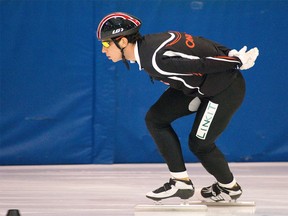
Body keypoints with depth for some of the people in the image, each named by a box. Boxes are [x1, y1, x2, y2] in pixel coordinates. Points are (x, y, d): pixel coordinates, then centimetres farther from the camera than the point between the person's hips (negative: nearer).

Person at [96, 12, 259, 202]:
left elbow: (204, 64, -26)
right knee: (155, 118, 1)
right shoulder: (145, 45, -2)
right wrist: (233, 54, 6)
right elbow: (199, 44, 3)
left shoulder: (156, 60, -32)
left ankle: (230, 188, 26)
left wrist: (239, 62, -13)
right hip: (200, 86, 9)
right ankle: (180, 181, 6)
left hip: (226, 88, -9)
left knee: (199, 143, 0)